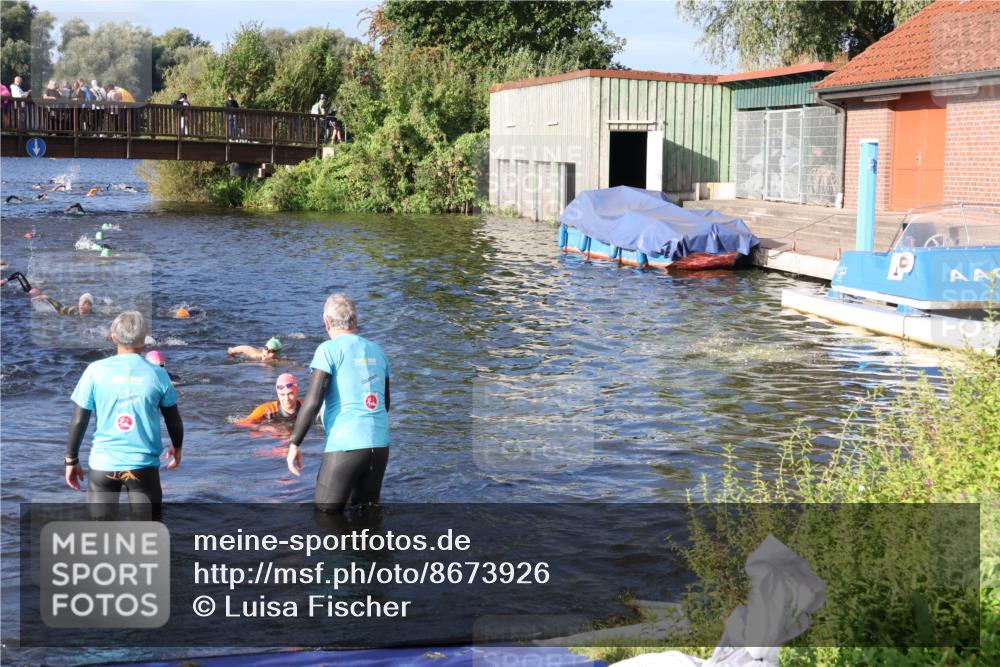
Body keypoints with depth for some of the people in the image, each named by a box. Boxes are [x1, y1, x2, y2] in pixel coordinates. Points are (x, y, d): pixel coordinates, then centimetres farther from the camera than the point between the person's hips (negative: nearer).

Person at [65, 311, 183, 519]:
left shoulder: (96, 371, -5)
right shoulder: (157, 374, -3)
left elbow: (79, 420, -3)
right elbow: (173, 420, 8)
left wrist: (71, 460, 10)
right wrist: (177, 448, 27)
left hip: (103, 464, 0)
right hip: (144, 464, 0)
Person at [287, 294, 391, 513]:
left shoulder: (329, 349, -4)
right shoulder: (376, 350, 14)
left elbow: (312, 401, -11)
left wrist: (294, 444, -4)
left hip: (345, 446, -6)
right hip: (380, 445, 6)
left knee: (326, 514, 3)